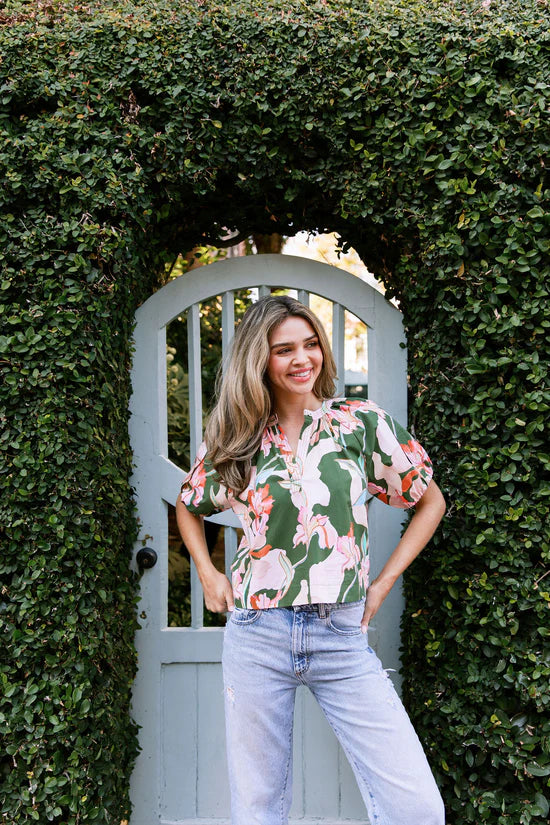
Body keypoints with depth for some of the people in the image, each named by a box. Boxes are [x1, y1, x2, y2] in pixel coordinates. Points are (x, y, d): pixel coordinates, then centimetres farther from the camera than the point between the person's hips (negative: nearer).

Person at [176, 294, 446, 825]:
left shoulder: (362, 423, 0)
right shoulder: (235, 441, 5)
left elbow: (430, 501, 10)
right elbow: (189, 506, 24)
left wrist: (382, 583, 4)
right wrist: (207, 573, 10)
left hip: (343, 636, -1)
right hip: (257, 636, 1)